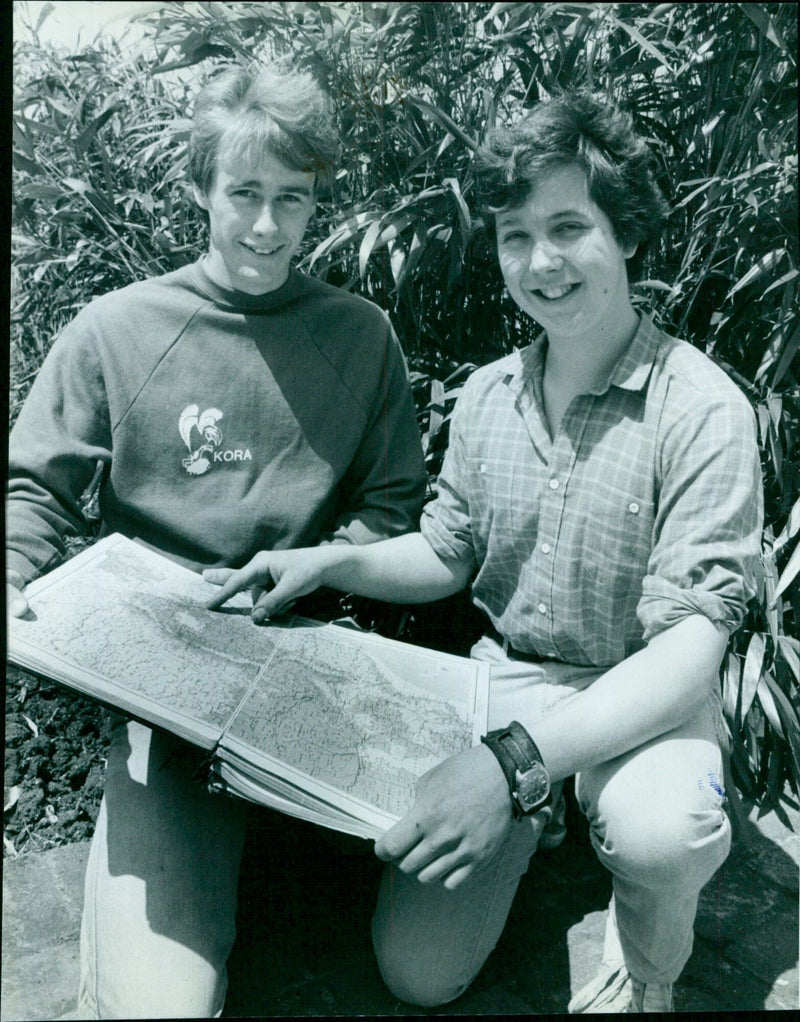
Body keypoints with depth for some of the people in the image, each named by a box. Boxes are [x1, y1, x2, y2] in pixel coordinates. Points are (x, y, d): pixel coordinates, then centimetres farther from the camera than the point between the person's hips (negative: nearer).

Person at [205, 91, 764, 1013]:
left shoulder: (701, 408, -18)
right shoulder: (486, 395, 0)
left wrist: (515, 761, -35)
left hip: (641, 700, -3)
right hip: (502, 676, 4)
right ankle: (539, 813, 24)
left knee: (661, 830, -38)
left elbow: (689, 646, -24)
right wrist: (330, 561, -9)